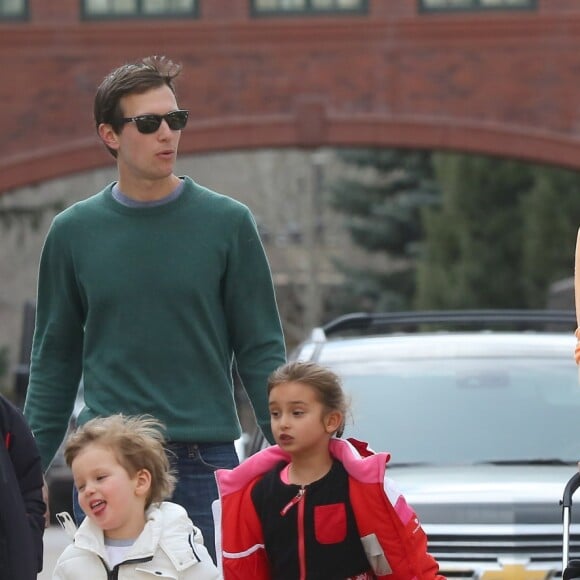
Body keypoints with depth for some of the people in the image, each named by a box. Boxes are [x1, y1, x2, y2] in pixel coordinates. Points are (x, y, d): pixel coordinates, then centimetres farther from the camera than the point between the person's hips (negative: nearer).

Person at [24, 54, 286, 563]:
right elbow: (55, 361, 11)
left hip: (205, 458, -1)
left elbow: (261, 350, 3)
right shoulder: (73, 231, 6)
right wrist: (28, 470, 6)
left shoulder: (228, 223, 1)